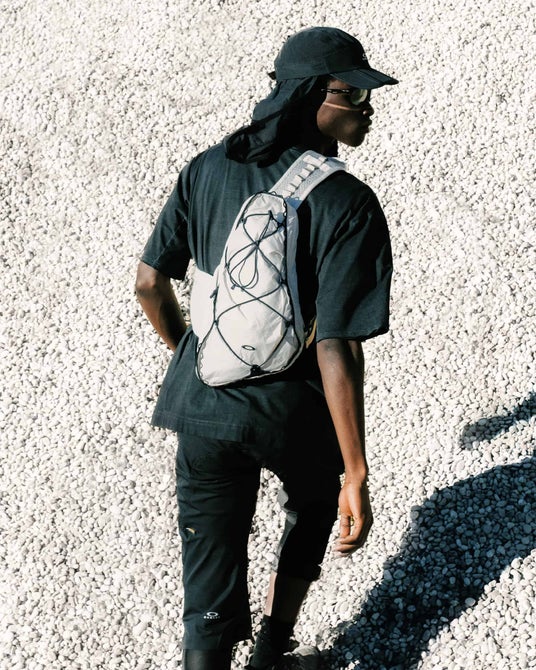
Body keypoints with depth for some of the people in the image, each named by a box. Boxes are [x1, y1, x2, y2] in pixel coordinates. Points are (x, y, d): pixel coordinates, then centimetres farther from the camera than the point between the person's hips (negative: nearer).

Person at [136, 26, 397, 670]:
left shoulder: (208, 170, -3)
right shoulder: (347, 205, -19)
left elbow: (149, 284, 3)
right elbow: (336, 348, -23)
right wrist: (357, 476, -17)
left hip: (202, 406, 3)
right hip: (296, 417, -3)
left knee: (210, 600, 10)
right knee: (313, 508, 33)